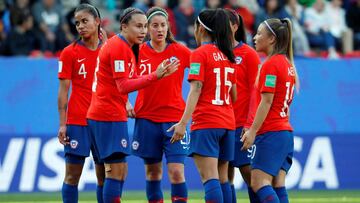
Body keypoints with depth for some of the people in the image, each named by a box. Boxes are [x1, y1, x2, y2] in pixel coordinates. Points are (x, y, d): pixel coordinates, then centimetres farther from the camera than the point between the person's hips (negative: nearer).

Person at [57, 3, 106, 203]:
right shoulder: (69, 53, 0)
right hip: (77, 122, -3)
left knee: (105, 176, 5)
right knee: (72, 175, -3)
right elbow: (63, 90, -2)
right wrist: (62, 124, -7)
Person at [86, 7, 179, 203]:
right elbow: (123, 86, -21)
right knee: (116, 170, -9)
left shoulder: (126, 47, 15)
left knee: (119, 171, 11)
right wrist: (155, 76, -25)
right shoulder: (119, 47, -14)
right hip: (109, 116, -10)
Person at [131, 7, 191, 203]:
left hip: (174, 118, -2)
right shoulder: (138, 52, 1)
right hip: (147, 118, 2)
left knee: (176, 171, -11)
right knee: (152, 170, 8)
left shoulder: (180, 51, -2)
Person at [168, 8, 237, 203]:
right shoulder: (227, 55, 13)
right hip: (228, 123, 7)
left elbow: (196, 89, -15)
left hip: (206, 123, -7)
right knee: (222, 178, 10)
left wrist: (183, 122, -19)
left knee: (210, 178, -13)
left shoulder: (200, 53, -6)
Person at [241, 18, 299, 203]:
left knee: (259, 183, -10)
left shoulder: (271, 64, -11)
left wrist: (252, 131, -14)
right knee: (278, 186, 4)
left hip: (270, 133, -9)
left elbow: (266, 102, -15)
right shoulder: (288, 64, 15)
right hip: (286, 131, 9)